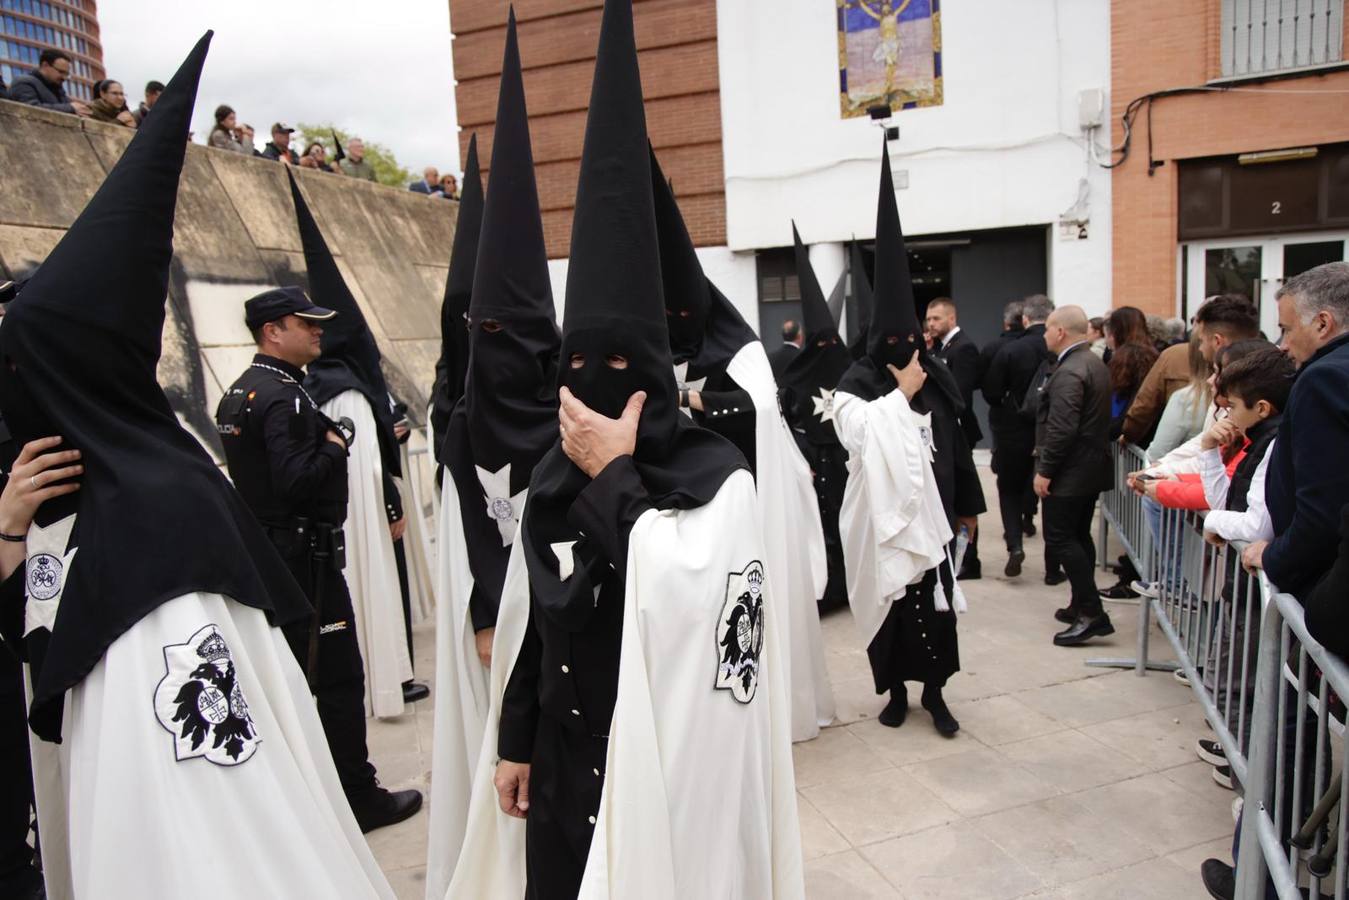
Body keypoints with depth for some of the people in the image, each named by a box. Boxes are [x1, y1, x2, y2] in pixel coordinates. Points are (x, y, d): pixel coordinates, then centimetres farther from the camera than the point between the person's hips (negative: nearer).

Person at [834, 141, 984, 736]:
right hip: (883, 513, -2)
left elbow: (954, 442, 10)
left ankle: (934, 691, 20)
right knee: (888, 599, 7)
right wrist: (902, 394, -18)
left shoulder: (935, 380, 5)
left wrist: (967, 506, 12)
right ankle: (896, 689, 24)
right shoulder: (855, 386, -5)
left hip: (930, 509, 3)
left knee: (935, 599, 5)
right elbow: (863, 438, -23)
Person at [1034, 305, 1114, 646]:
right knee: (1078, 537, 16)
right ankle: (1082, 606, 24)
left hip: (1070, 472, -10)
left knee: (1060, 539, -6)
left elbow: (1062, 428, -25)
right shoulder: (1095, 364, 14)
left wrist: (1044, 470, -19)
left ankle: (1092, 613, -7)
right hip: (1092, 466, 10)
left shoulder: (1069, 371, -19)